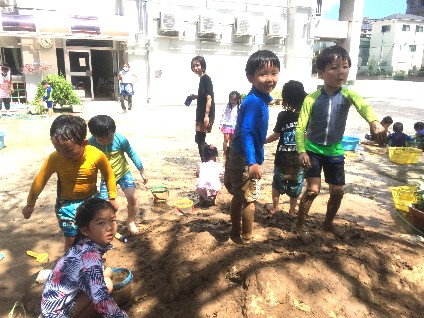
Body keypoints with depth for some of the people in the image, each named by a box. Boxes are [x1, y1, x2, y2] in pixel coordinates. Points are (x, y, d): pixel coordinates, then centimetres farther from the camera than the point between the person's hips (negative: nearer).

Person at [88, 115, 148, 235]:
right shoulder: (91, 143, -21)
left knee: (133, 198, -17)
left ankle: (130, 221, 13)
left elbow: (132, 154, -8)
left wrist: (142, 171, -1)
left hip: (123, 173, -1)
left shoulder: (120, 140, -24)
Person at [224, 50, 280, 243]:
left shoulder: (260, 99, 6)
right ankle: (247, 238, 22)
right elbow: (246, 132, -28)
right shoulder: (254, 101, -22)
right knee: (249, 199, 5)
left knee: (238, 197, 19)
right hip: (245, 159, -9)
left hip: (238, 156, 9)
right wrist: (252, 162, -31)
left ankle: (236, 232, 36)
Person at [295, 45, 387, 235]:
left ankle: (328, 223, 35)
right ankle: (300, 224, 11)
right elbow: (300, 127, -12)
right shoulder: (312, 99, -14)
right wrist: (302, 151, -22)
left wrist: (374, 122, -53)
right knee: (313, 189, -10)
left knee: (338, 191, 9)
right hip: (313, 150, -3)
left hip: (335, 151, 3)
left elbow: (363, 106, -32)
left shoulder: (347, 95, -10)